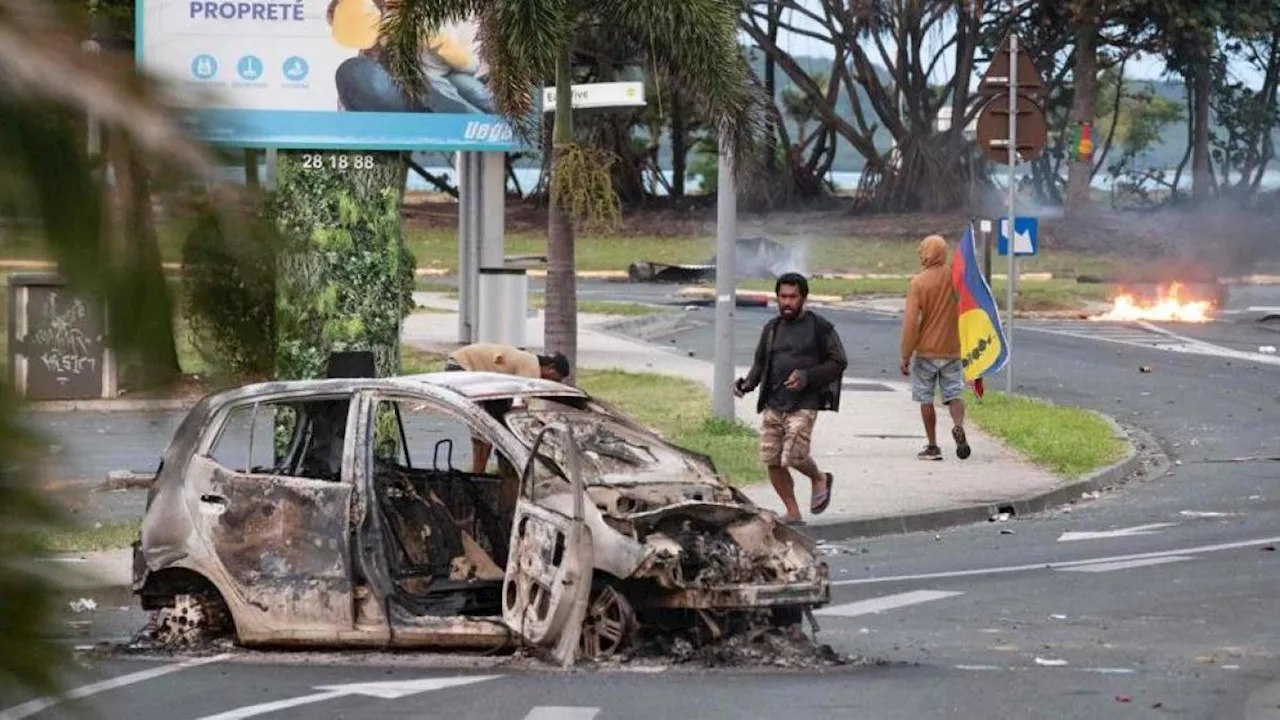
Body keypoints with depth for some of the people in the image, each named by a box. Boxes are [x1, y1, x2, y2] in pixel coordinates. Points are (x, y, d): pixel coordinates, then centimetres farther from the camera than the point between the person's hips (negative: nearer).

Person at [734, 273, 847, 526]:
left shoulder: (819, 327, -1)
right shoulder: (772, 329, 13)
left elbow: (838, 362, -1)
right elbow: (760, 362, 21)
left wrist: (807, 377, -14)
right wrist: (748, 383, 1)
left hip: (803, 405, -5)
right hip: (773, 405, 5)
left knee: (793, 456, -18)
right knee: (772, 461, 0)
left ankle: (820, 479, 17)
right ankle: (793, 515, 14)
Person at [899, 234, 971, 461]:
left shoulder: (919, 282, -11)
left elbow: (911, 321, -12)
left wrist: (905, 356, -6)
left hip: (926, 351, -3)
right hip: (953, 350, 3)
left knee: (926, 399, 8)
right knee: (954, 393, 7)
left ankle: (932, 447, 10)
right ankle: (958, 427, -22)